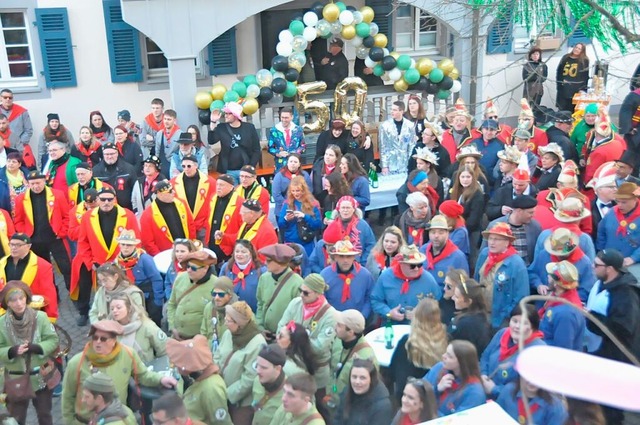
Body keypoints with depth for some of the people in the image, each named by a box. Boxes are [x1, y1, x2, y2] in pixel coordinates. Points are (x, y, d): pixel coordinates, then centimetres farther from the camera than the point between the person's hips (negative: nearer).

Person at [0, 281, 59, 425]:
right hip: (15, 380, 0)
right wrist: (12, 351, -27)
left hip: (42, 376, 0)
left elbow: (53, 340, -9)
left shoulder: (40, 317, -12)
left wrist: (36, 347, -24)